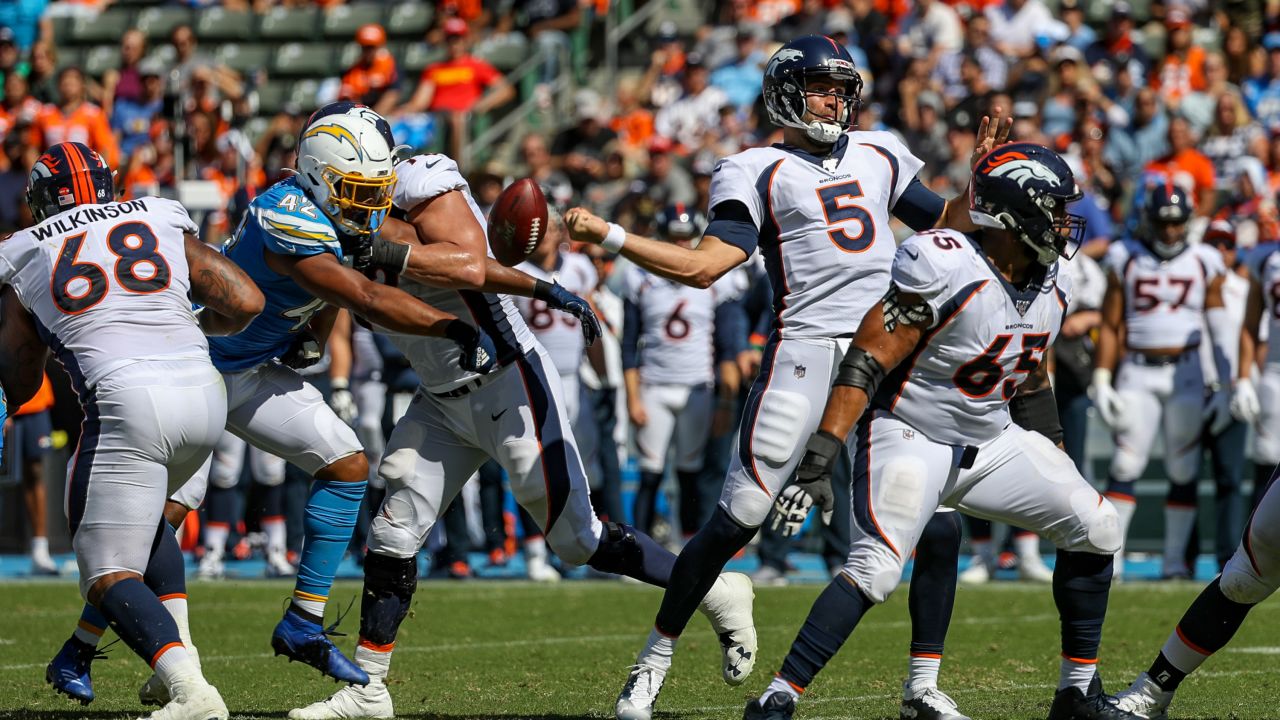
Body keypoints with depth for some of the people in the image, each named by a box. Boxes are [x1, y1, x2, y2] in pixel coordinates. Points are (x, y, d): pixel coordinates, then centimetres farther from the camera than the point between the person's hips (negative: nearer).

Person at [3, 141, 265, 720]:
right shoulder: (164, 225, 19)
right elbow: (245, 303, 12)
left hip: (126, 401, -4)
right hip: (204, 394, 4)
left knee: (110, 575, 2)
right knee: (143, 511, 32)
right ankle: (182, 662, 19)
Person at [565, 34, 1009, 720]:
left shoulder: (877, 157, 18)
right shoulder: (758, 173, 4)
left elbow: (946, 223, 30)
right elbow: (704, 266, -5)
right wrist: (605, 234, -14)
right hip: (807, 352, -4)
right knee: (737, 519, -9)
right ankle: (655, 660, 4)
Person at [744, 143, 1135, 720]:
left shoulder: (1050, 288, 3)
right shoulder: (946, 270, -22)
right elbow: (867, 359, -23)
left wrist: (1054, 464, 20)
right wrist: (823, 451, -31)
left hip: (992, 440, 8)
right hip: (912, 437, -8)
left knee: (1094, 529, 0)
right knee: (875, 570, -24)